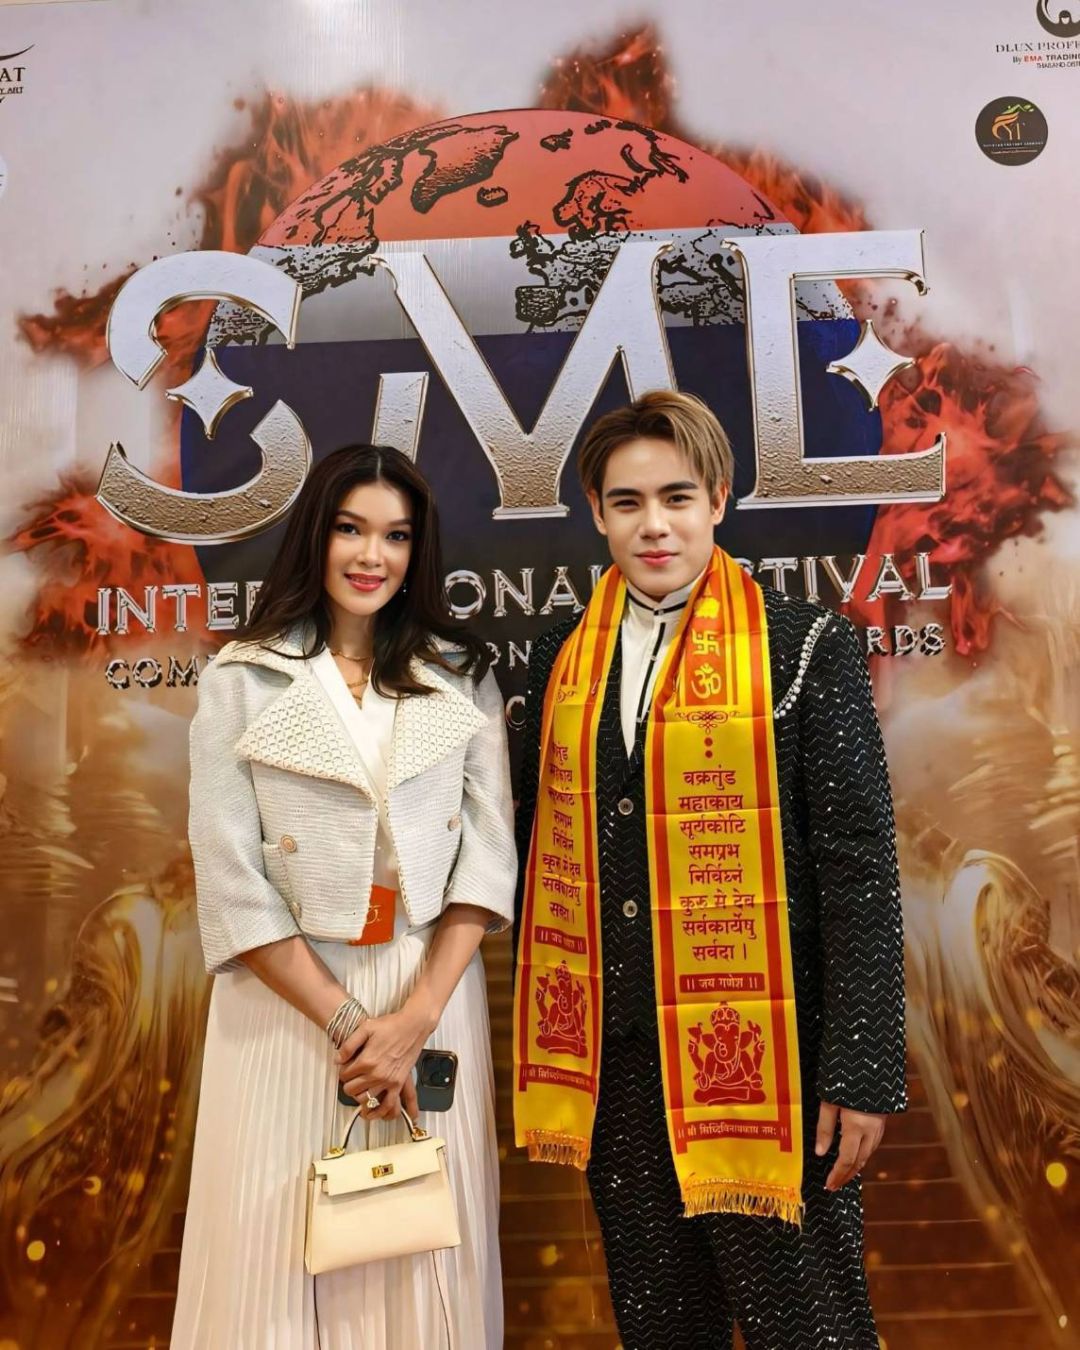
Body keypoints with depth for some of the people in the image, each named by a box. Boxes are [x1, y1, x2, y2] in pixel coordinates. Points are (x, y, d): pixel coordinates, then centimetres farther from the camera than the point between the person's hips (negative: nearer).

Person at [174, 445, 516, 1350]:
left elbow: (489, 851, -2)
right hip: (289, 997, -1)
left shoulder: (461, 678, 4)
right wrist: (342, 1020, -10)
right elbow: (231, 876, -5)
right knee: (284, 1246, 10)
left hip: (432, 994, 2)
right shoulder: (241, 681, -1)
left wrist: (418, 1014, -12)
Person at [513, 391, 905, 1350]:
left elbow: (858, 866, -9)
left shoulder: (806, 648, -8)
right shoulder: (561, 658, 4)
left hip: (757, 1054, -3)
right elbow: (540, 841, 9)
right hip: (610, 1055, 4)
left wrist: (862, 1073, -10)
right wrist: (547, 1039, 9)